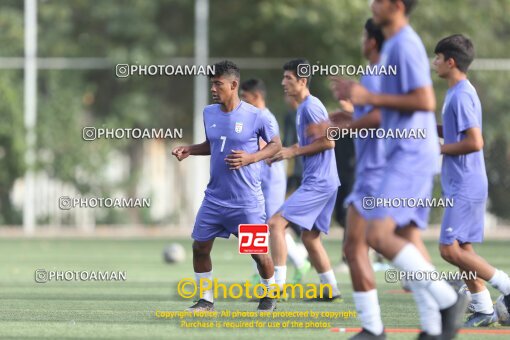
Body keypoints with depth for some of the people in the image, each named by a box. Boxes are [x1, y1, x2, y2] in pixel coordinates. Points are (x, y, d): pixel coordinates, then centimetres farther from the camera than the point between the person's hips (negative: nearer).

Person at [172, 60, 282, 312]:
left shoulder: (255, 116, -12)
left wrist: (250, 157, -18)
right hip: (214, 196, 5)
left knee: (258, 252, -2)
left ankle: (270, 296, 23)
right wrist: (189, 150, 2)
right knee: (200, 246, 1)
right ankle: (206, 300, 15)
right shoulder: (209, 113, 4)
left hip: (246, 200, -5)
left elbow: (275, 144, -2)